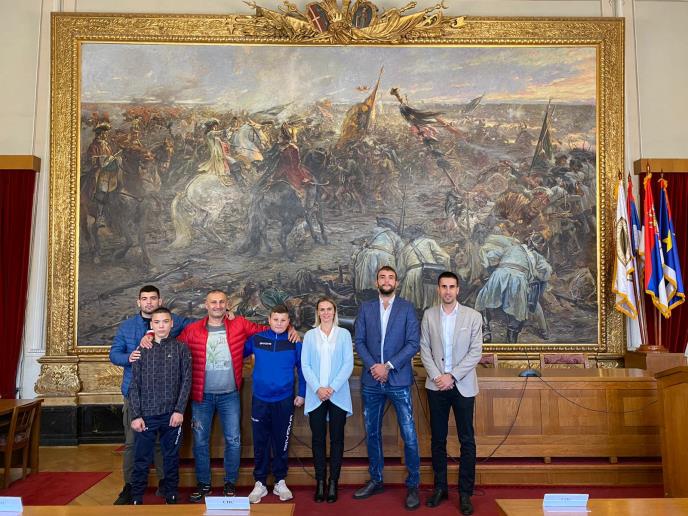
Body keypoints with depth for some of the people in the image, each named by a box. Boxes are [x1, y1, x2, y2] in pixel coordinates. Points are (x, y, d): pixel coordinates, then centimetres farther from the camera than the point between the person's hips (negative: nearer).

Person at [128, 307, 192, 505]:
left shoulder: (181, 349, 1)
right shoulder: (142, 350, 3)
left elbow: (186, 381, -1)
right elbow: (134, 385, 2)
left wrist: (179, 410, -8)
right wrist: (136, 415, -5)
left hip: (171, 414, 0)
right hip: (146, 414, 0)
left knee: (171, 457, 10)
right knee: (141, 459, 5)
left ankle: (171, 496, 24)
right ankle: (136, 498, 19)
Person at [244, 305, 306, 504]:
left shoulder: (294, 343, -3)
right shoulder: (256, 339, -3)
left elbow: (302, 369, 4)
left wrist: (301, 393, 2)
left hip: (285, 400, 0)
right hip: (260, 400, 0)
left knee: (281, 443, 10)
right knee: (260, 443, 8)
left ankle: (280, 482, 26)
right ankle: (260, 483, 22)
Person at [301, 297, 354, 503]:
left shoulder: (344, 334, 5)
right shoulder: (309, 335, 8)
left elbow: (348, 364, -2)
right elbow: (305, 365, 2)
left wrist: (332, 388, -12)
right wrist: (317, 388, -12)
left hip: (338, 395, -1)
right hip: (315, 396, 1)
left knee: (337, 438, 3)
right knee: (318, 438, 4)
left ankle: (333, 483, 11)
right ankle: (320, 482, 13)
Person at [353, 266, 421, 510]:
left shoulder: (407, 308, 2)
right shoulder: (366, 308, 9)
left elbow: (413, 343, -5)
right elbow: (359, 341, 3)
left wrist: (388, 366, -13)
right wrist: (372, 366, -11)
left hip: (399, 380, -3)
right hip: (371, 381, 3)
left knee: (409, 435, -2)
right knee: (372, 433, 12)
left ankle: (413, 485, 13)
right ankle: (376, 480, 27)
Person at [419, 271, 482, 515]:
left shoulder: (473, 316, -2)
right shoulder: (429, 315, 4)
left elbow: (475, 352, -6)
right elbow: (424, 349, 2)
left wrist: (452, 376, -12)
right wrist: (437, 376, -10)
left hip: (463, 385, -1)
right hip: (436, 385, 2)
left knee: (467, 440, 3)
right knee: (438, 439, 9)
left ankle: (465, 493, 13)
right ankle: (440, 487, 22)